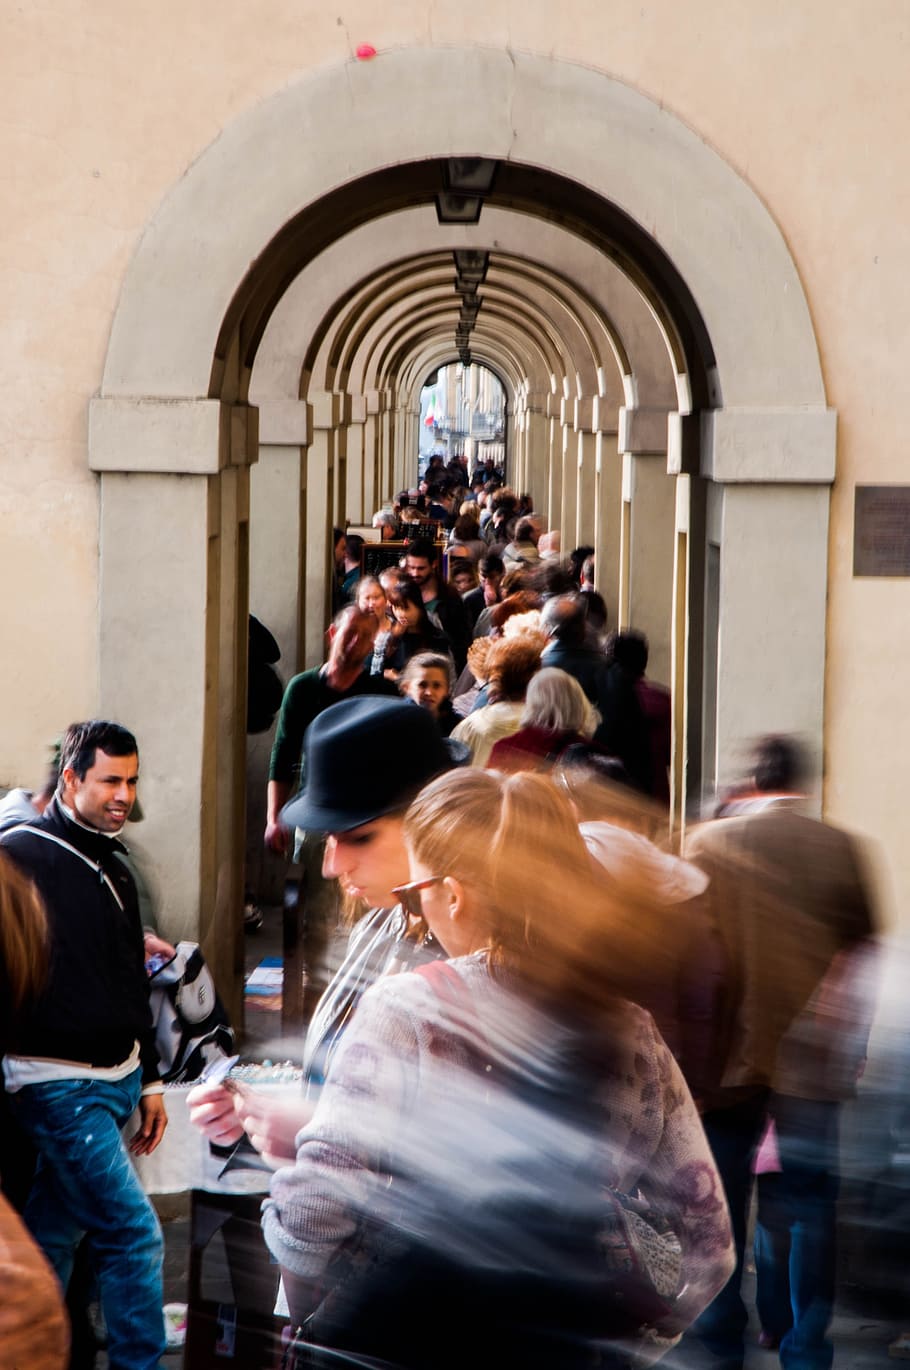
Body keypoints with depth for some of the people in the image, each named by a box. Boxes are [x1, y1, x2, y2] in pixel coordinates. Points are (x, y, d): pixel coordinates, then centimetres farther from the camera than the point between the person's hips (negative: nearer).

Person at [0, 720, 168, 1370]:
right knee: (134, 1233, -8)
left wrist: (150, 1078, 22)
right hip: (61, 1084, -8)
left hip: (118, 1079, 8)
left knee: (55, 1231, 14)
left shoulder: (114, 871, 15)